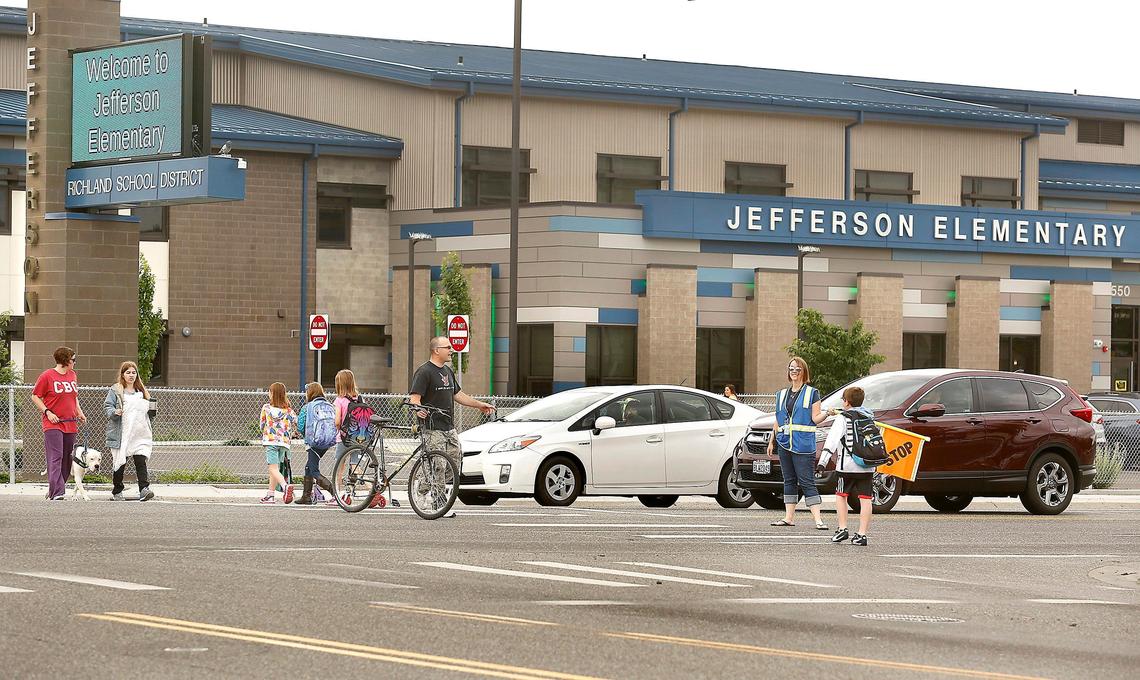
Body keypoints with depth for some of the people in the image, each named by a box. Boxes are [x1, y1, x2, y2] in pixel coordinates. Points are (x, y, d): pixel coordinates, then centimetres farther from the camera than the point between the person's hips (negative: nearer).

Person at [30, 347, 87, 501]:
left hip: (70, 424, 7)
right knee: (55, 458, -15)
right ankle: (56, 493, -22)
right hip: (53, 424, -7)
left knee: (66, 459, 7)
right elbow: (35, 397, -1)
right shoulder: (47, 376, -5)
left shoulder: (72, 375, 14)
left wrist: (79, 412, 13)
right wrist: (47, 412, -12)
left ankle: (53, 490, 17)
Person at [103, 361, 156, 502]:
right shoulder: (115, 390, 2)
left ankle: (144, 490, -18)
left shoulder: (141, 391, 18)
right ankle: (117, 492, 16)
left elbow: (147, 410, 26)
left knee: (141, 461, -10)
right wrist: (114, 412, -24)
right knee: (120, 463, 4)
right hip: (121, 435, -3)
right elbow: (107, 406, -4)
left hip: (140, 434, 3)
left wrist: (151, 411, 5)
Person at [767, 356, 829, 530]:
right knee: (789, 480, 8)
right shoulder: (782, 394, 17)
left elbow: (815, 419, -3)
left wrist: (827, 413, -21)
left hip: (803, 443, -6)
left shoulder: (812, 393, 3)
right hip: (784, 442, 6)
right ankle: (789, 517, 10)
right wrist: (772, 441, 19)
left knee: (807, 481, -11)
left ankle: (817, 519, -13)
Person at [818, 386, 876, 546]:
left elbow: (833, 440, -11)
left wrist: (823, 462, -15)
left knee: (841, 495, 12)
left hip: (848, 465, -4)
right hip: (868, 466, 4)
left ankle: (842, 529, 5)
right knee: (865, 499, 2)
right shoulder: (869, 417, 14)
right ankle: (862, 534, -3)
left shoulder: (842, 419, -3)